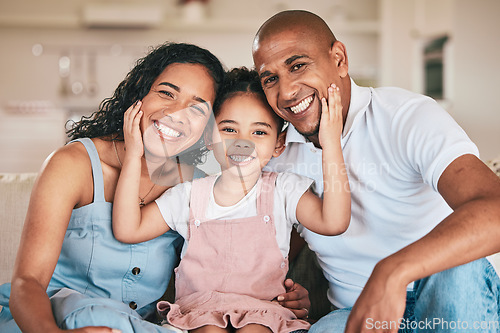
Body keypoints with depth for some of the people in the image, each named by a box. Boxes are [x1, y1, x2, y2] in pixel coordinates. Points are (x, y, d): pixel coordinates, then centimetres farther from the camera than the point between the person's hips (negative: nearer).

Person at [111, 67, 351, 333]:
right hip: (199, 308, 1)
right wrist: (133, 156, -7)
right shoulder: (190, 195, 4)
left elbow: (333, 222, -17)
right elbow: (127, 230, -1)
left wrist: (331, 145, -21)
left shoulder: (283, 190, 0)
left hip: (263, 311, -1)